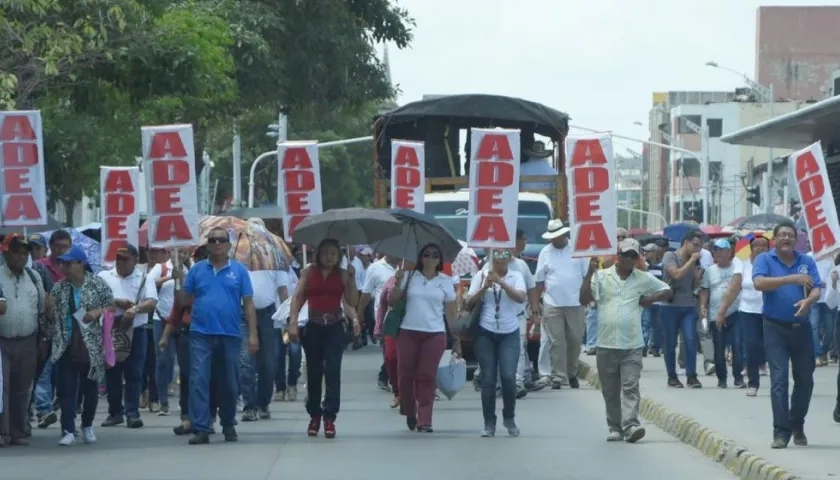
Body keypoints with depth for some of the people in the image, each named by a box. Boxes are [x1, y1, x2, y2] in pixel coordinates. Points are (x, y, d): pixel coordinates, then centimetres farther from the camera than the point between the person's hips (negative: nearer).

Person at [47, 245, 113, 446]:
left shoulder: (97, 284, -3)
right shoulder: (58, 287, 6)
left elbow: (111, 305, 2)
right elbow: (51, 317, 11)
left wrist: (98, 312, -15)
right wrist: (48, 308, -10)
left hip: (91, 345, -2)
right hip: (65, 346, 2)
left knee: (90, 387, 8)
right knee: (66, 389, -4)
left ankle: (87, 426, 25)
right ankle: (68, 430, -4)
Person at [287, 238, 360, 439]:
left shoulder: (343, 274, 7)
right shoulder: (309, 272, 6)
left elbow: (352, 302, 0)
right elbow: (297, 297, 1)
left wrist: (352, 278, -8)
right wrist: (293, 322, -10)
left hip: (335, 327, -1)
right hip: (313, 326, 1)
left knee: (332, 370, -10)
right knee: (313, 372, 7)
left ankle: (330, 417, -10)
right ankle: (314, 415, 20)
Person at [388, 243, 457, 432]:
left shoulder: (445, 281, 7)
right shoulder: (409, 276, 5)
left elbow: (451, 311, 9)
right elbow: (391, 301, 4)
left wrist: (457, 338, 6)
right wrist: (397, 283, -13)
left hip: (435, 334, 0)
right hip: (408, 332, 0)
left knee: (427, 376, -5)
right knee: (406, 374, 1)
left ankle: (424, 420, -4)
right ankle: (410, 414, 21)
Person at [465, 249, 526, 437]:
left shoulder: (516, 276, 3)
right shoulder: (481, 275, 4)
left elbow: (521, 298, -14)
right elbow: (469, 303, 1)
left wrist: (501, 282, -24)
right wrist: (485, 287, -14)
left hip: (509, 334, 0)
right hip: (485, 333, 0)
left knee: (508, 377, -10)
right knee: (488, 379, -1)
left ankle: (509, 418, 11)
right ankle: (489, 423, 6)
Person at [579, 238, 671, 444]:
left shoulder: (644, 279, 7)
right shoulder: (601, 276, 4)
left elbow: (668, 291, 17)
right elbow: (584, 299, -5)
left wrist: (650, 299, 0)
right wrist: (590, 273, -13)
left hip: (632, 345, -1)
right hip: (606, 344, 1)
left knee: (631, 387, -11)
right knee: (610, 391, 7)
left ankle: (630, 425, -19)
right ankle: (615, 428, 15)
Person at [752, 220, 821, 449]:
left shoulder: (807, 262, 6)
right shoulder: (764, 259, -1)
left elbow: (816, 291, -2)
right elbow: (759, 283, -19)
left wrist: (808, 301, -26)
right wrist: (792, 279, -26)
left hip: (802, 327, 3)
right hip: (775, 327, -3)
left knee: (805, 380, 10)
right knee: (779, 379, -9)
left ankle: (797, 425, 29)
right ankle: (781, 432, -9)